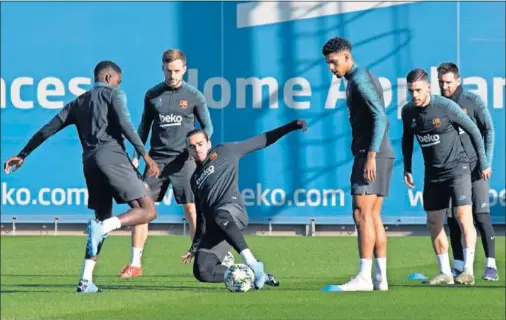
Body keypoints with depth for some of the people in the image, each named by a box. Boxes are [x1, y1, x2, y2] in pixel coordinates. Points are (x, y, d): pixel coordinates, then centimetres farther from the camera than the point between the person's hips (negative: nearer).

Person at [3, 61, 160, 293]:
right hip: (112, 155, -6)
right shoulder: (114, 94, 9)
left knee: (103, 218, 17)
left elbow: (48, 129, 24)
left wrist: (23, 155, 30)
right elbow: (124, 124, -9)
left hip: (89, 162, 6)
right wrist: (144, 154, -12)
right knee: (147, 211, -7)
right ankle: (102, 227, -31)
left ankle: (86, 280, 5)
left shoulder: (79, 103, 26)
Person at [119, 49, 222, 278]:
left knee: (191, 208, -6)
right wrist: (137, 155, 10)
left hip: (183, 160, -2)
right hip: (156, 160, 2)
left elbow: (207, 127, 7)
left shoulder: (194, 96, 2)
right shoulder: (152, 95, 8)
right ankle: (135, 264, 2)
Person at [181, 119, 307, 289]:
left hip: (234, 210, -5)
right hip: (214, 229, 5)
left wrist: (292, 126, 5)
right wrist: (195, 247, 30)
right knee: (202, 272, -18)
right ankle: (255, 276, -6)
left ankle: (252, 264, -41)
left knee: (221, 215, -44)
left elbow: (261, 141, 13)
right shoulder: (196, 178, 28)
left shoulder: (224, 152, 16)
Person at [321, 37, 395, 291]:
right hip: (381, 154, 10)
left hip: (371, 155, -10)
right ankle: (380, 278, 6)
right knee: (373, 217, 8)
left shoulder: (359, 79, -11)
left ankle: (364, 277, -16)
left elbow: (380, 117, -20)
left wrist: (371, 156, -25)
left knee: (362, 214, -12)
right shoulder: (365, 78, 20)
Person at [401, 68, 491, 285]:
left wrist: (484, 163, -3)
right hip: (433, 173, 6)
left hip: (457, 168, -6)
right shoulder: (408, 111, -1)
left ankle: (468, 270, -19)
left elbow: (473, 131, -7)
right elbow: (407, 139, 18)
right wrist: (407, 168, 13)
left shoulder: (446, 107, -17)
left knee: (463, 216, -18)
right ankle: (445, 273, 15)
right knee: (434, 223, 6)